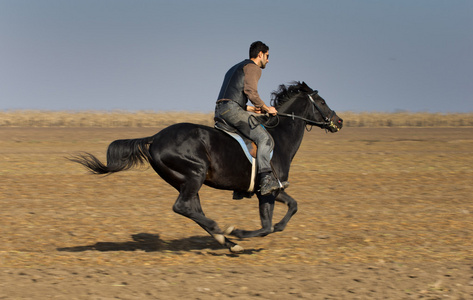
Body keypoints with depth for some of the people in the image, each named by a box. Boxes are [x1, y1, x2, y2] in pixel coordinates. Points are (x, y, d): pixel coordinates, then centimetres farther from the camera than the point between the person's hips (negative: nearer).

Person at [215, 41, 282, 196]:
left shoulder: (235, 68, 33)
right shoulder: (253, 67, 3)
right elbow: (250, 91, -14)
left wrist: (253, 109, 24)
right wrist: (265, 108, -1)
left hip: (220, 110, 10)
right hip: (232, 109, -10)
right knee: (265, 139, -20)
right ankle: (266, 178, -39)